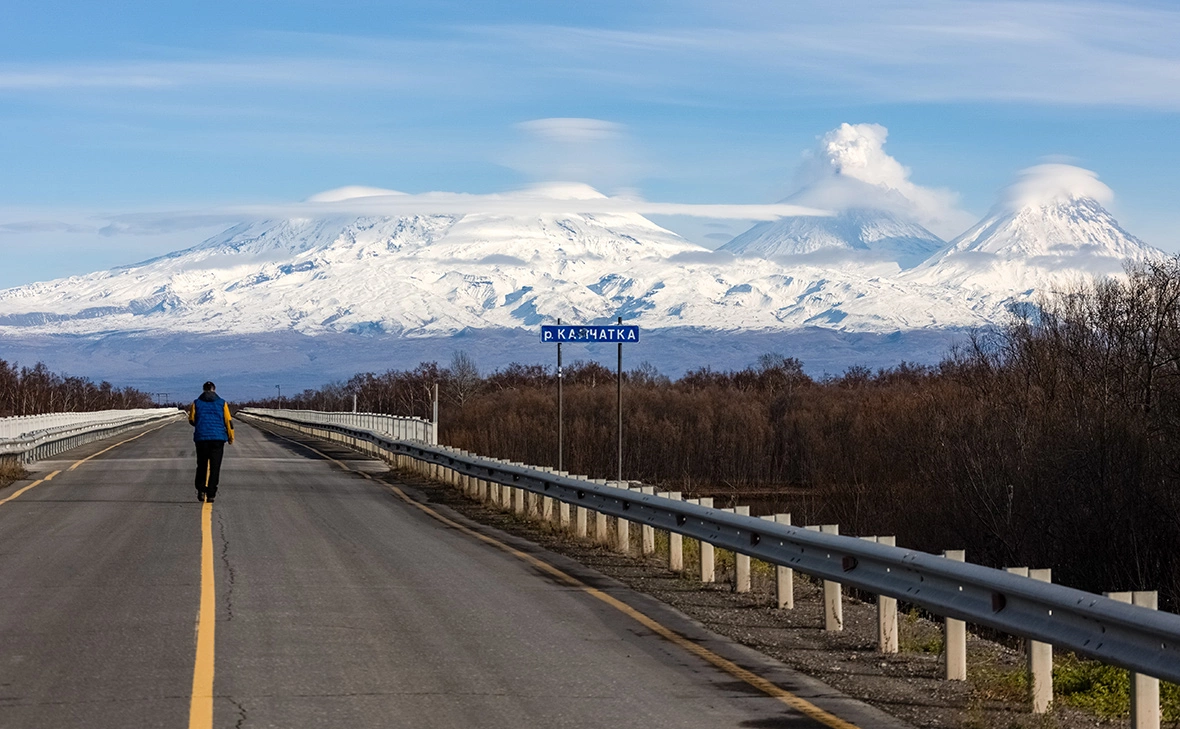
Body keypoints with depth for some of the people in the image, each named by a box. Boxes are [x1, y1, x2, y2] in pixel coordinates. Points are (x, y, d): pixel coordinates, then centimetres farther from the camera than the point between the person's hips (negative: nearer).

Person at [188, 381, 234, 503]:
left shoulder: (196, 403, 4)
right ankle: (211, 494, -4)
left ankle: (201, 491, 3)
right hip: (218, 438, -1)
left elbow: (191, 420, 8)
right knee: (215, 467, 2)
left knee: (202, 466, 14)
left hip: (201, 438, 1)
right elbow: (228, 422, 2)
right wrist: (231, 437, 13)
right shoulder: (222, 403, 3)